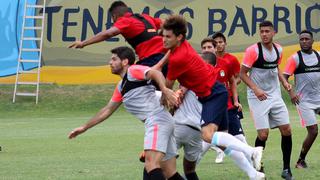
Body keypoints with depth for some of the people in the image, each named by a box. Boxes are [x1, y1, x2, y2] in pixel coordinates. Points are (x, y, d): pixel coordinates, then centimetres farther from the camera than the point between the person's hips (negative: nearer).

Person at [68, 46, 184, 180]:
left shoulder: (133, 70, -1)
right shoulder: (121, 87, 26)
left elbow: (155, 73, -18)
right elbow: (107, 110, 32)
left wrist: (164, 89, -38)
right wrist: (84, 128, 34)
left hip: (158, 119, -9)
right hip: (155, 123, 9)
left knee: (151, 164, -23)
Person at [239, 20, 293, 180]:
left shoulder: (278, 49, 4)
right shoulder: (253, 50, -14)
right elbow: (242, 74, -11)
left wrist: (284, 82, 4)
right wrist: (255, 89, -24)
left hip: (275, 95, 6)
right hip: (258, 98, -5)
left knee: (286, 130, 1)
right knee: (263, 134, -10)